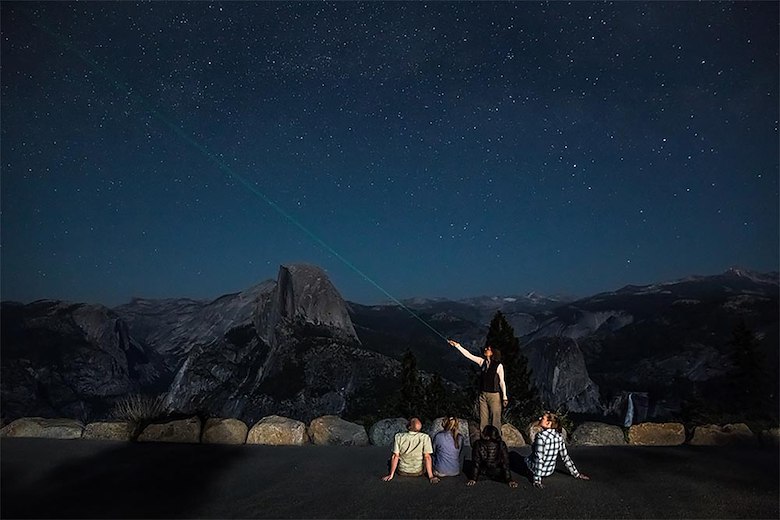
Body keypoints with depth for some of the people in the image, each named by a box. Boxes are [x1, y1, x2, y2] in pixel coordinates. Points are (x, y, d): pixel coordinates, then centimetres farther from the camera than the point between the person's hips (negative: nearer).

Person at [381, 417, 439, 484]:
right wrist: (431, 476, -12)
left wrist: (391, 474, -4)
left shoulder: (398, 437, -16)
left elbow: (395, 456, -13)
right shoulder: (425, 437, -19)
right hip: (419, 472, 0)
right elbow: (427, 457, -18)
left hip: (402, 472, 0)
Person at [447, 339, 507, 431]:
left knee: (495, 420, -2)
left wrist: (505, 397, -4)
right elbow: (468, 355, 6)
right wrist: (457, 345, 1)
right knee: (483, 420, 8)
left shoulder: (498, 366, -10)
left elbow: (502, 382, -6)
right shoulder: (482, 362, 5)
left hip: (494, 395, -5)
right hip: (483, 395, 5)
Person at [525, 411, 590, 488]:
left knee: (527, 458, 28)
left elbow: (539, 459, -25)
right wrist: (576, 474, 11)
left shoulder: (541, 436, -26)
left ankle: (537, 478, 17)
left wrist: (537, 480, -20)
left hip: (537, 469, -5)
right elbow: (565, 457, -1)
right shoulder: (559, 436, -6)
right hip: (550, 471, 5)